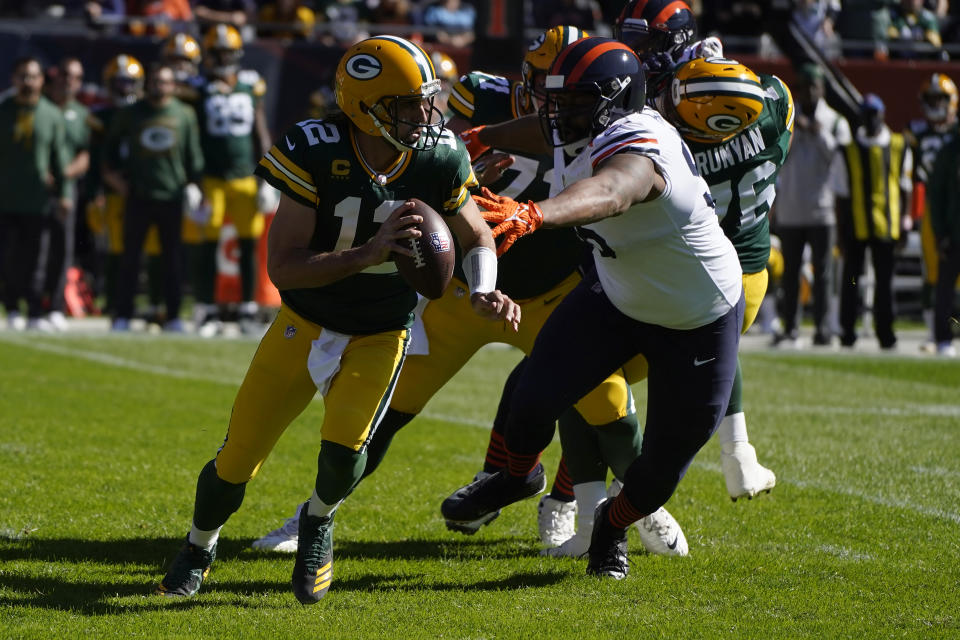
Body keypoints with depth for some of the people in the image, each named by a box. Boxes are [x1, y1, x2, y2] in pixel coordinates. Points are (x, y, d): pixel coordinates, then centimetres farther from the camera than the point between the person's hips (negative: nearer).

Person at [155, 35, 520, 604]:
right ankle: (200, 548, 35)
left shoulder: (440, 157, -16)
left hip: (381, 334, 1)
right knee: (238, 460, 2)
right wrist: (370, 251, -36)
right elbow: (282, 268, -25)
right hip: (305, 322, -1)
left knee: (344, 446, -23)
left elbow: (477, 238, 2)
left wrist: (484, 291, -20)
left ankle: (319, 523, 13)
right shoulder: (317, 153, -24)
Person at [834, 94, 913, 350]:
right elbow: (842, 194, 3)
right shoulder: (849, 151, 1)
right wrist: (841, 231, 1)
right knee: (851, 278, 3)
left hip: (886, 224, 1)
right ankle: (847, 331, 11)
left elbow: (904, 189, 10)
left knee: (885, 279, 4)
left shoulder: (899, 148, 4)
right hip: (855, 225, -1)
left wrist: (904, 222, 5)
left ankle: (885, 332, 11)